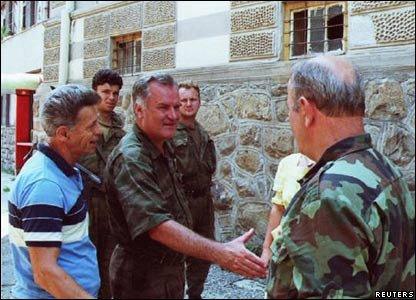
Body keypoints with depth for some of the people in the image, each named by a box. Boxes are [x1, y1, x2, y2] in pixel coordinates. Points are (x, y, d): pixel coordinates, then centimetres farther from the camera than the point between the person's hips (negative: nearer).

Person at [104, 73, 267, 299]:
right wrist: (220, 253, -42)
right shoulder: (130, 158, -24)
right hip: (143, 279, -8)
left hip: (171, 269, 9)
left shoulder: (164, 147, 6)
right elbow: (157, 225, -34)